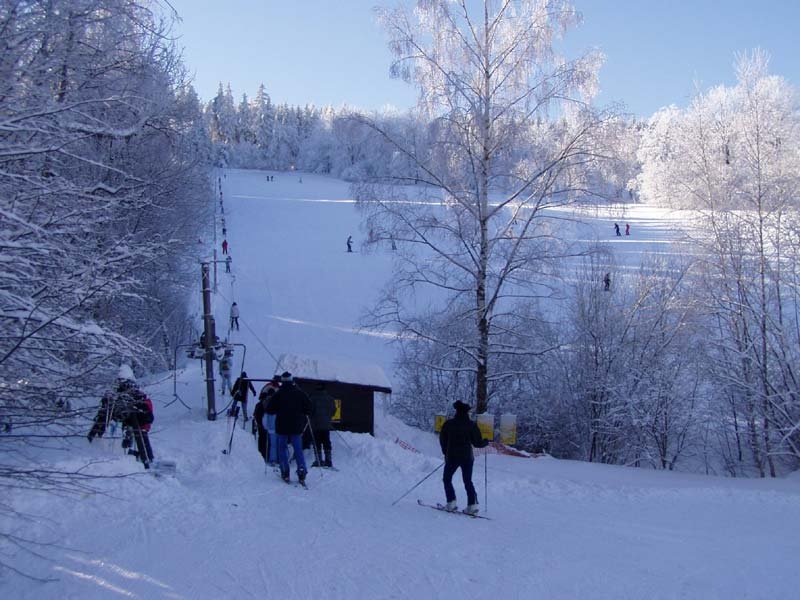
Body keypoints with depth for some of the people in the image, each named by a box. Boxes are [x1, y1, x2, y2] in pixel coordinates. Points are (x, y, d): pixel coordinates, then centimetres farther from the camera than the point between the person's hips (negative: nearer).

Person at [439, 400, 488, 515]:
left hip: (452, 457, -1)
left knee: (447, 479, 14)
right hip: (467, 457, 1)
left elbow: (442, 440, 6)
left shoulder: (448, 424, -2)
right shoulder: (472, 425, -5)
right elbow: (477, 442, -3)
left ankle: (451, 503, 1)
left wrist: (446, 453, 21)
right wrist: (486, 442, 18)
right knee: (468, 481, 12)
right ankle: (472, 505, -1)